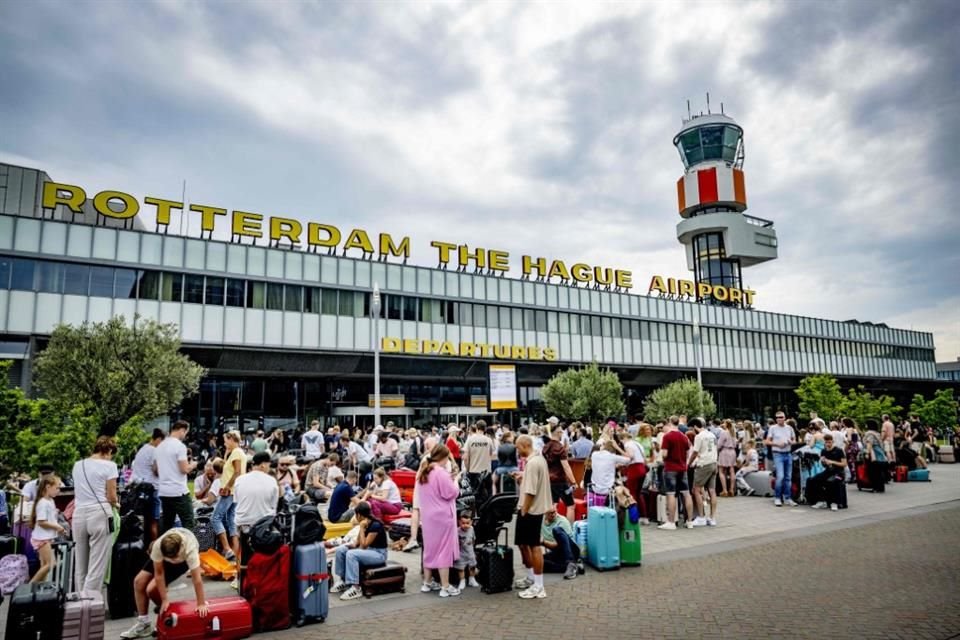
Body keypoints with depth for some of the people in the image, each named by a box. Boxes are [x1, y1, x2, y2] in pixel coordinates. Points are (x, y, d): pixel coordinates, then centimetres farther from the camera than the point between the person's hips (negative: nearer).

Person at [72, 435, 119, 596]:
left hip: (79, 514, 6)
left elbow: (77, 493, 19)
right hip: (99, 515, -6)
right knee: (97, 566, -1)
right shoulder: (109, 465, -5)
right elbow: (111, 496, -5)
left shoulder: (77, 465, 13)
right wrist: (116, 504, 16)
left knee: (80, 564, 17)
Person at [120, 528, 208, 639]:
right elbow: (159, 573, -27)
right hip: (162, 556, 3)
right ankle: (143, 624, 14)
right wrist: (165, 600, -25)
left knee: (152, 589, -16)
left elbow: (196, 578, -42)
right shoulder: (157, 546, -38)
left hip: (184, 560, -3)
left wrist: (201, 604, -39)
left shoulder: (190, 549, -45)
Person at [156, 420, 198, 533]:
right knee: (188, 523, -4)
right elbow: (184, 469, -17)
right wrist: (192, 464, 3)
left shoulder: (160, 446, 12)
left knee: (166, 524, 13)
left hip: (164, 492, 8)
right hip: (179, 492, -8)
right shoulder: (180, 446, -13)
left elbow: (156, 471, 19)